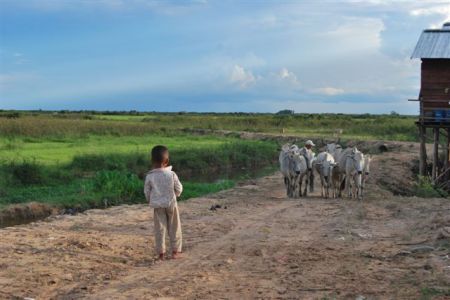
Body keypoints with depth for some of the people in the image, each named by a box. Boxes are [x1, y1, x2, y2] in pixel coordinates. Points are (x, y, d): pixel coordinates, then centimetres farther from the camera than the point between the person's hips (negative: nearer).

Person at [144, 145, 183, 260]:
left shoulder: (149, 176, -9)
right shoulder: (171, 174, -11)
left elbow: (146, 191, -1)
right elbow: (179, 189, -3)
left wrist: (150, 201, 18)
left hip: (157, 205, 1)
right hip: (171, 203, 0)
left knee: (159, 229, 7)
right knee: (174, 228, 11)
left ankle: (161, 252, 8)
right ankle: (175, 250, 15)